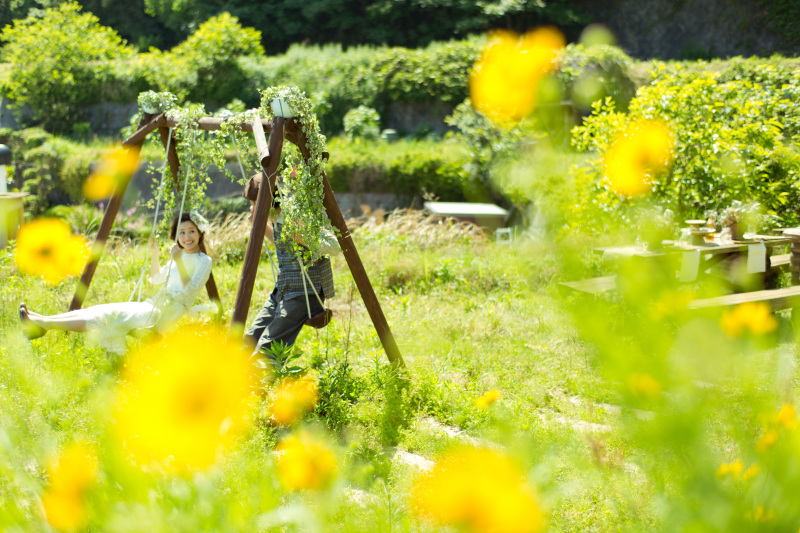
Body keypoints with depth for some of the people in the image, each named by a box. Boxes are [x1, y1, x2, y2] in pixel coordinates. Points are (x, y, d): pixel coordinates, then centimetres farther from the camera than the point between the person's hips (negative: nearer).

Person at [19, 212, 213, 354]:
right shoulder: (180, 255, 20)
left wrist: (179, 262, -26)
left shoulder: (203, 261, -5)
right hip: (153, 306, 9)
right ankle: (41, 321, -13)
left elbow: (190, 291, -18)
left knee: (109, 316, -17)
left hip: (162, 315, -9)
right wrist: (154, 253, 14)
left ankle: (43, 323, -22)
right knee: (102, 311, -5)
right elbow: (156, 279, 28)